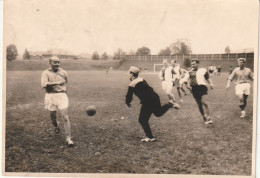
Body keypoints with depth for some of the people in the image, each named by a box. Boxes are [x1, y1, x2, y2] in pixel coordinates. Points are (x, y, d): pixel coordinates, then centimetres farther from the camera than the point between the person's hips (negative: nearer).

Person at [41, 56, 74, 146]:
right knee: (53, 117, 10)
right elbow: (44, 84, -20)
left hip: (62, 96, 1)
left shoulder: (64, 72, 9)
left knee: (65, 117, -10)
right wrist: (56, 83, -28)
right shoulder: (45, 73, -2)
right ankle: (56, 127, 45)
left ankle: (68, 138, -7)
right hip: (50, 96, -1)